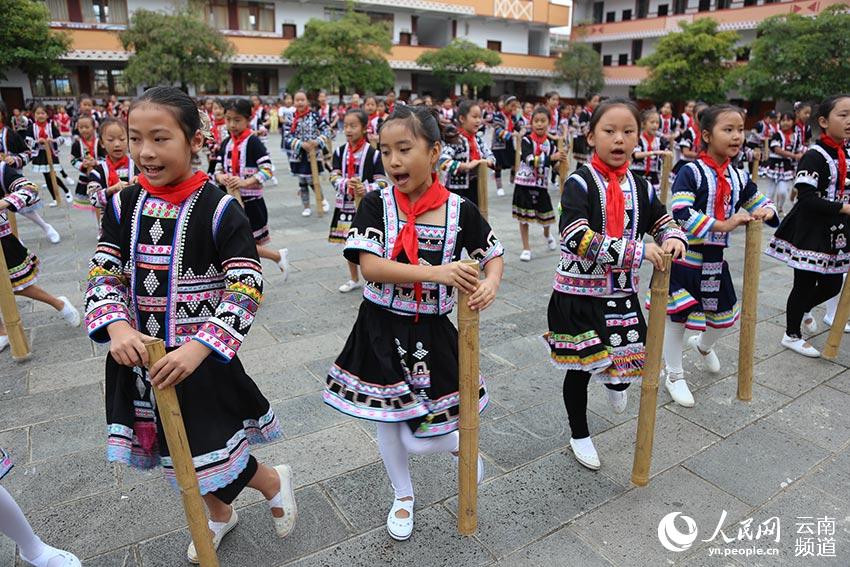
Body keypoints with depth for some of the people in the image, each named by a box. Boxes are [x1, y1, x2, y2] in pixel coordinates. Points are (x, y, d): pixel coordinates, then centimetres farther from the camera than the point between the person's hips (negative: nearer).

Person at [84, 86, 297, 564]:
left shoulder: (219, 209, -18)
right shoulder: (124, 205, -2)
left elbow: (246, 292, -20)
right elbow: (105, 277, 0)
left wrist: (196, 349, -29)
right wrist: (118, 329, -19)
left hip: (202, 357, -6)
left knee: (208, 447, 0)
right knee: (185, 450, 22)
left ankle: (274, 480, 32)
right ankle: (220, 514, 49)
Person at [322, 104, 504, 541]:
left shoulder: (459, 210, -7)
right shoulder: (376, 205, -9)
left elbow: (494, 254, 6)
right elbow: (369, 265, -21)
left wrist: (490, 283, -17)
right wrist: (436, 272, -31)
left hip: (431, 331, -1)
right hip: (381, 328, 2)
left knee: (417, 440, 0)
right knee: (387, 420, 17)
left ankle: (460, 442, 37)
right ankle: (403, 496, 45)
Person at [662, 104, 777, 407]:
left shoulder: (739, 177, 6)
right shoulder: (691, 172, -15)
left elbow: (760, 201, 19)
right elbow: (681, 214, -27)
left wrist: (766, 211, -4)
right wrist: (722, 225, -30)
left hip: (715, 258, 7)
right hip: (684, 257, -7)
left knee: (723, 315, 20)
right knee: (677, 316, 2)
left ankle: (704, 345, 54)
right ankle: (674, 376, 21)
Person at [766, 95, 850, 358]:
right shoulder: (815, 156, -16)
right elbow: (806, 198, -23)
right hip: (810, 231, -8)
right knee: (804, 284, 3)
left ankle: (803, 309, 44)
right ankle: (792, 335, 21)